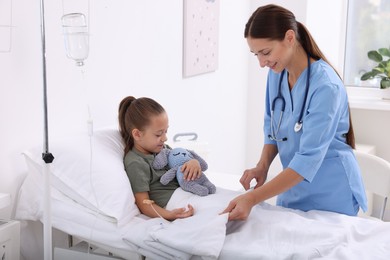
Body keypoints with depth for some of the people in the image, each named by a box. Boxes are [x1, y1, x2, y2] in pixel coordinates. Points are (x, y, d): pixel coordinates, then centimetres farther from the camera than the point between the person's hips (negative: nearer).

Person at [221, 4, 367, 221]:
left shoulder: (325, 86, -26)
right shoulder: (276, 74, -4)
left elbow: (308, 159, -29)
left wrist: (252, 199, -33)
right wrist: (262, 167, -10)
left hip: (330, 195, -6)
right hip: (293, 188, 6)